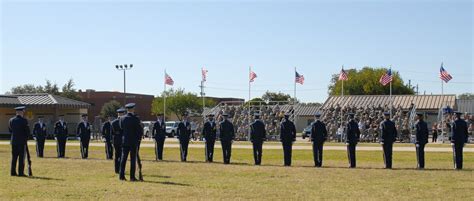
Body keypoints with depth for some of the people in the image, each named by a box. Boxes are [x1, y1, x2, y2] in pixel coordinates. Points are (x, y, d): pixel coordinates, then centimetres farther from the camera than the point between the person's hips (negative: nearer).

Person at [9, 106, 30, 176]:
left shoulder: (11, 120, 4)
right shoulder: (24, 120, -12)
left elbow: (10, 130, 12)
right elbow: (27, 131, -10)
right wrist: (26, 137, 8)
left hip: (13, 141, 5)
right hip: (22, 141, -5)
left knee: (14, 157, 10)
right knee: (21, 157, -1)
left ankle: (13, 172, 10)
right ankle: (21, 172, -2)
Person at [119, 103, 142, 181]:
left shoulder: (122, 118, 0)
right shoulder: (135, 119, -12)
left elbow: (121, 129, 6)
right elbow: (140, 131, -9)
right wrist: (138, 138, 7)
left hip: (124, 141, 4)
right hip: (134, 142, -4)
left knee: (123, 158, 8)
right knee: (133, 159, 0)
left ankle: (121, 176, 8)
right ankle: (132, 177, 0)